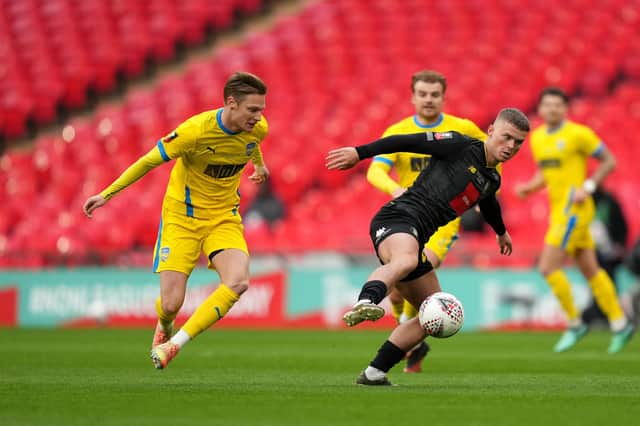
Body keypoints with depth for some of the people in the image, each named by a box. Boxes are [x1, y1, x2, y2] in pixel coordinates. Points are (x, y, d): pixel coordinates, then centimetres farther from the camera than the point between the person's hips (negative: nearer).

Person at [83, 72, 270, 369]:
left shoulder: (258, 128, -10)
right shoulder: (196, 130, -26)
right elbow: (149, 161, -13)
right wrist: (107, 194, -8)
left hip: (224, 218, 4)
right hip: (183, 217, -4)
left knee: (238, 282, -26)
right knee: (171, 304, -10)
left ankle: (175, 344, -16)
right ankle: (164, 327, 31)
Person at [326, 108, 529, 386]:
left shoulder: (492, 179, 21)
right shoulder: (460, 146, -3)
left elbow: (489, 204, 45)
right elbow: (405, 142, -4)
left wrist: (501, 232, 65)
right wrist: (359, 153, -11)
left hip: (416, 237, 9)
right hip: (396, 219, -9)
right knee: (406, 259, -43)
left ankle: (374, 373, 13)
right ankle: (364, 304, -71)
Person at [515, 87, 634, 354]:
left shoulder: (578, 134, -10)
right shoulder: (537, 138, 11)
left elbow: (609, 161, -5)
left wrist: (588, 187, -16)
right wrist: (529, 187, 3)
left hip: (575, 209, -8)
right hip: (558, 210, 8)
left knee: (548, 267, -13)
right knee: (590, 270, 11)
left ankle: (574, 324, 0)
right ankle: (619, 324, 19)